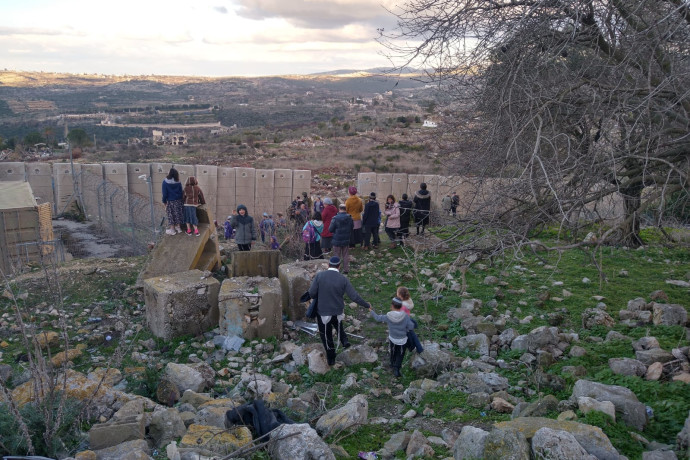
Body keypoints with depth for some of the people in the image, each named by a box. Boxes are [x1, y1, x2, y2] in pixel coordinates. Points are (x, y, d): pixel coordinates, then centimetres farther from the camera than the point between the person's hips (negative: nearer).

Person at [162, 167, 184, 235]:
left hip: (170, 201, -3)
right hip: (178, 201, 3)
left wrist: (164, 201, -1)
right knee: (177, 214, 14)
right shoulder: (178, 182, -5)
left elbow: (165, 193, -12)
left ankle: (172, 230, 14)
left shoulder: (165, 182, -15)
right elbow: (181, 192, 0)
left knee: (171, 215, 8)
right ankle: (178, 228, 23)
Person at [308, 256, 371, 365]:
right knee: (338, 325, 36)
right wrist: (367, 305, 3)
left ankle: (331, 359, 30)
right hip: (338, 311, 1)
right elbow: (354, 296, -11)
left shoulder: (319, 275, -14)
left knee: (326, 336, 17)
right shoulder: (343, 279, -12)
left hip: (323, 312, -1)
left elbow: (312, 293, -14)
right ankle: (344, 340, 17)